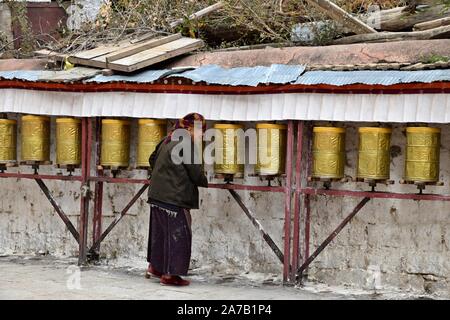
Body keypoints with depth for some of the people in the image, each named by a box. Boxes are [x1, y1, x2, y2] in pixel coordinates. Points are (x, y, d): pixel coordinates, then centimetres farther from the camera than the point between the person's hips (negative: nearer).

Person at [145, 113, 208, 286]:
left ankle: (154, 267, 30)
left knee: (160, 231, 19)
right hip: (174, 197, -9)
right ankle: (169, 274, 3)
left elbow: (152, 158, 24)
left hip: (158, 194, 9)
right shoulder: (187, 144, -15)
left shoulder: (168, 140, 11)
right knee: (178, 233, 0)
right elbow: (196, 173, -12)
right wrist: (206, 182, 7)